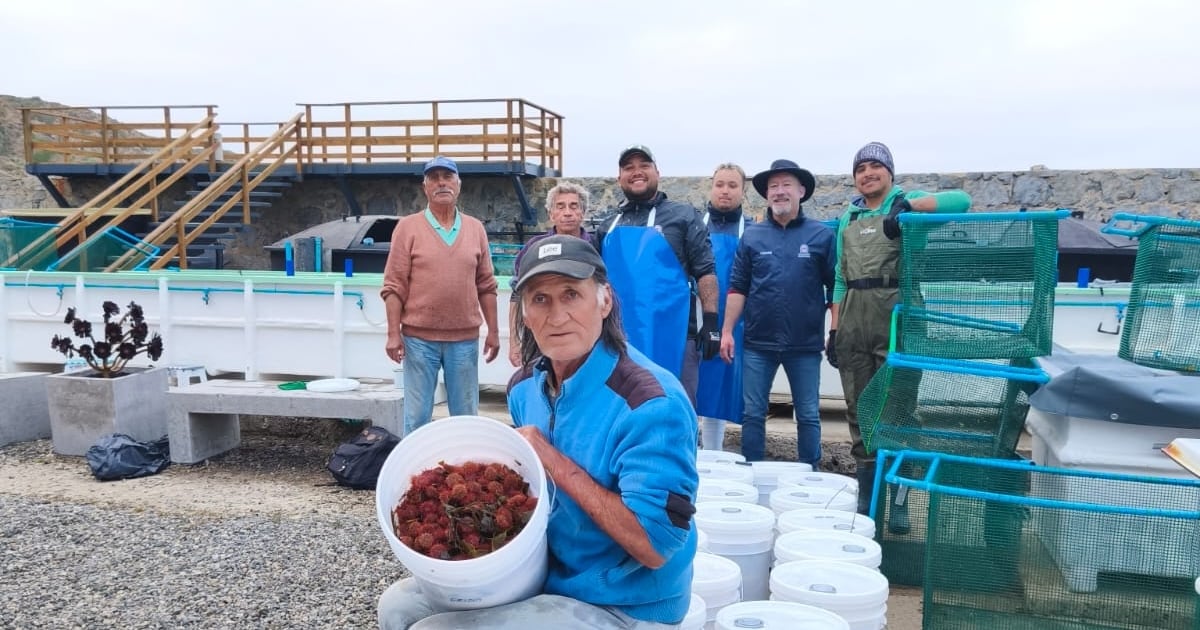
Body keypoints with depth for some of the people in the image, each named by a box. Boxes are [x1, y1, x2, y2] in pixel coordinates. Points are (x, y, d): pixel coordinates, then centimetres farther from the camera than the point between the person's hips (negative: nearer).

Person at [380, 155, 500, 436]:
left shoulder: (476, 228, 7)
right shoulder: (408, 227, -1)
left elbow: (486, 286, 10)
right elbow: (393, 286, -3)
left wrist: (493, 331, 7)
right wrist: (393, 333, -9)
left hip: (465, 338, 2)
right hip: (419, 337, -2)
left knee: (466, 415, 11)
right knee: (417, 416, 6)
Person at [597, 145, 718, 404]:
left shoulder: (682, 215, 2)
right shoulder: (610, 224, 14)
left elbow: (705, 271, -2)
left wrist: (711, 321, -10)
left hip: (672, 336, -4)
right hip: (620, 337, 4)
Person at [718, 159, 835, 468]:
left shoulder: (821, 235, 1)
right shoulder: (752, 235, 5)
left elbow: (835, 288, 2)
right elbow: (738, 288, 5)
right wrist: (727, 331, -1)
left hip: (805, 344, -1)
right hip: (758, 342, 1)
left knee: (808, 416, 8)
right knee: (752, 414, 7)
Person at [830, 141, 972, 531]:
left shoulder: (906, 202, 3)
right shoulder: (848, 218, 16)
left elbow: (961, 200, -14)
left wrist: (909, 205, -26)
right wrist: (834, 329, 8)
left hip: (896, 319, -4)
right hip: (853, 323, 5)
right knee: (858, 411, 9)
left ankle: (898, 500, 10)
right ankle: (866, 495, 20)